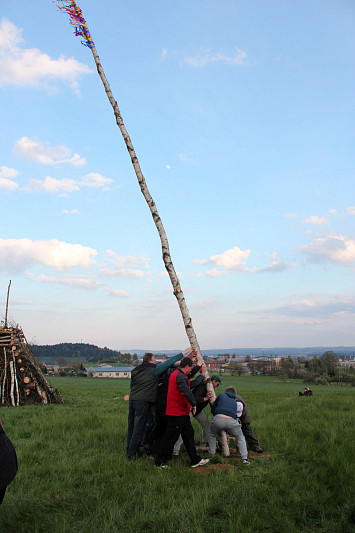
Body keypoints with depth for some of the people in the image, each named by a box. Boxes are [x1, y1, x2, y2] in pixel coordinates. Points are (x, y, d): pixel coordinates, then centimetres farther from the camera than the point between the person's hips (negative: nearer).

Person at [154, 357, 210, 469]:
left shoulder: (176, 374, 13)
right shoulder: (179, 376, -20)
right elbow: (186, 391, -30)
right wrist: (193, 404, -24)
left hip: (182, 413, 11)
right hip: (177, 412, -11)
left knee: (189, 434, 15)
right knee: (170, 437, -2)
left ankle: (195, 460, 23)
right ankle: (159, 462, 10)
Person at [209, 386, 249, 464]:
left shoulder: (221, 395, 25)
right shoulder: (235, 403, 33)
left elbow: (212, 409, 27)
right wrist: (228, 432, 46)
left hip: (218, 419, -1)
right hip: (231, 421, 1)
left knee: (212, 435, 31)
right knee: (240, 438, 27)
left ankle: (211, 455, 30)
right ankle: (245, 458, 16)